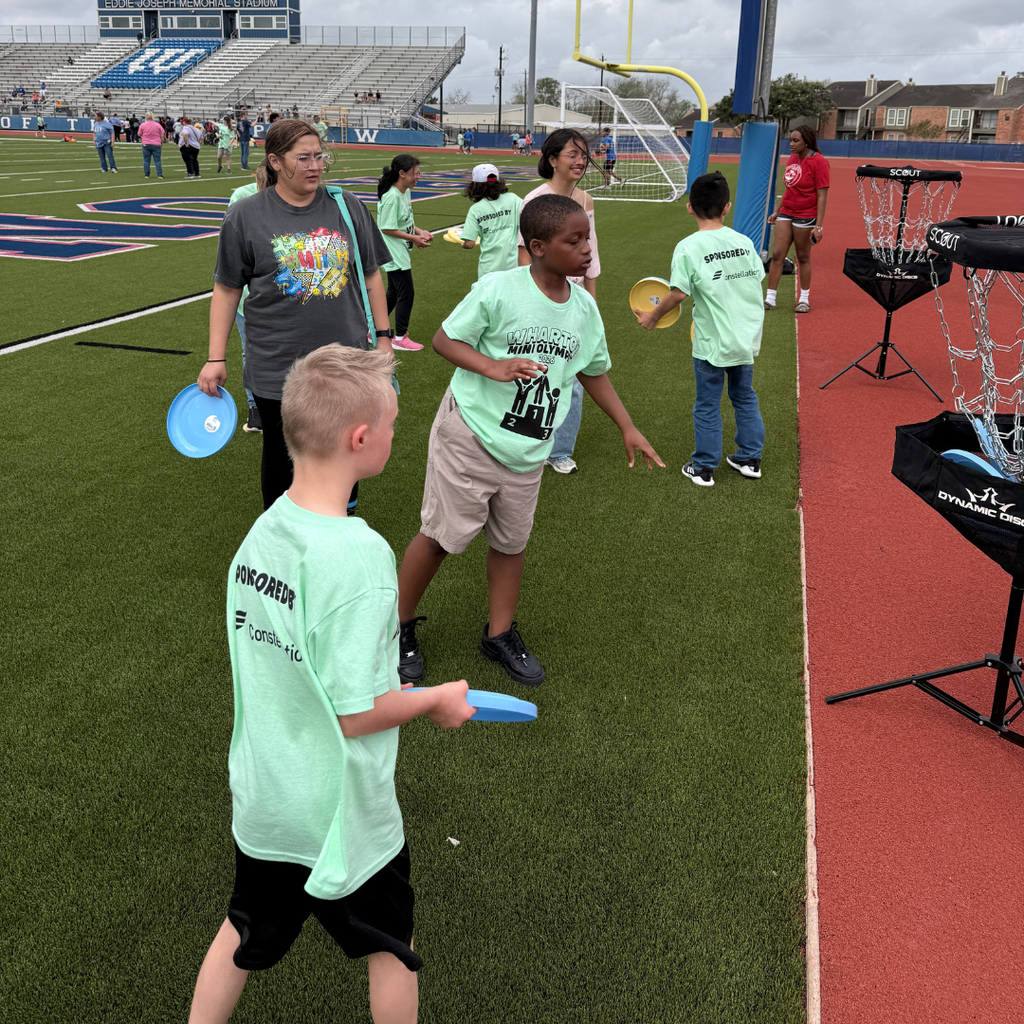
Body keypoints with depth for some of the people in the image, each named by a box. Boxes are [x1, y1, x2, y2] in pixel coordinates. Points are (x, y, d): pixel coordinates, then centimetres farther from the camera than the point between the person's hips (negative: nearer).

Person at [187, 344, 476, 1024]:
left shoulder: (262, 530, -8)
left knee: (246, 936, 26)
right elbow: (356, 713, -26)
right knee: (390, 948, 21)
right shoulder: (360, 554, -30)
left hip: (261, 796, 6)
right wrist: (438, 701, -8)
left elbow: (280, 662, 3)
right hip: (341, 812, -6)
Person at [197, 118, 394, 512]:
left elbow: (371, 274, 10)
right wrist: (216, 359, -2)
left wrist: (383, 337, 7)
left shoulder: (347, 206, 3)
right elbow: (226, 289, 1)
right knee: (281, 459, 12)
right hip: (276, 371, -2)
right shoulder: (244, 216, -4)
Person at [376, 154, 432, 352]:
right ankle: (400, 337, 7)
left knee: (394, 293, 17)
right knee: (406, 294, -5)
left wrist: (419, 232, 5)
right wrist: (413, 238, -16)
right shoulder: (392, 197, -21)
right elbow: (387, 228, -21)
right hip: (393, 254, -10)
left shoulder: (406, 192, 8)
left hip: (401, 253, 10)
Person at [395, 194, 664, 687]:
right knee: (441, 535, 4)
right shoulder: (497, 289, -16)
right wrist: (494, 367, -25)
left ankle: (500, 635, 33)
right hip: (469, 437, -5)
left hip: (528, 452, 5)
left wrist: (628, 428, 13)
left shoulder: (584, 306, 2)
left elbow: (594, 371, 15)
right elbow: (444, 339, -9)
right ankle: (399, 627, 25)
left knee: (511, 541, 14)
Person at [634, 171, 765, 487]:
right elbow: (756, 281, 6)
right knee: (745, 398, 20)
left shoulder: (688, 248, -13)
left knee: (707, 405, 8)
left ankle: (703, 468, 17)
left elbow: (679, 293, -17)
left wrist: (652, 316, -1)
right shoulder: (744, 242, 1)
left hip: (712, 343, -4)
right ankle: (750, 459, 28)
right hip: (747, 337, 5)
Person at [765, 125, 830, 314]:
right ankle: (770, 298, 5)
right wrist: (777, 211, 21)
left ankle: (804, 299, 18)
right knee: (777, 254, 1)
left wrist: (818, 226, -20)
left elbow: (822, 196, -15)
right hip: (786, 213, 6)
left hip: (805, 217, -6)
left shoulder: (819, 162, -13)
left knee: (803, 257, 4)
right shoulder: (793, 158, 9)